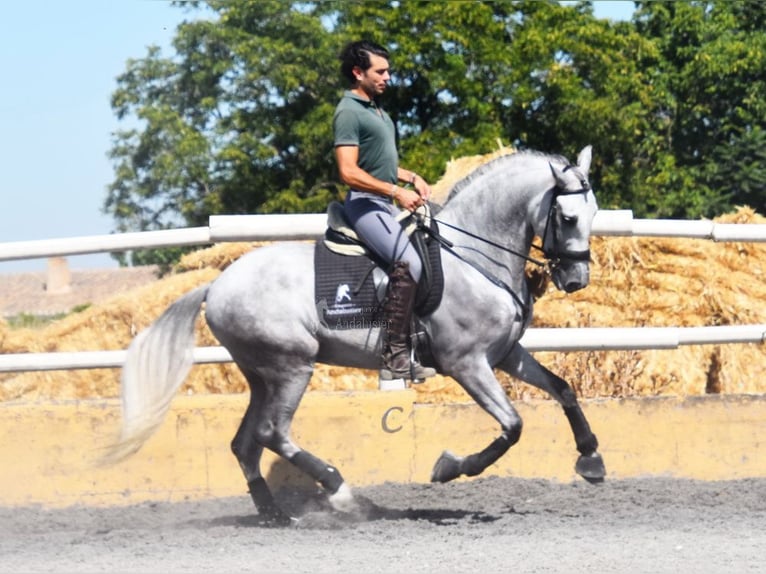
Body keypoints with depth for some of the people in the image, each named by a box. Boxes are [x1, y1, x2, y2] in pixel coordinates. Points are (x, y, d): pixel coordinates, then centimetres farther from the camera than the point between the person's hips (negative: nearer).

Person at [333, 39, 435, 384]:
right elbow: (349, 172, -21)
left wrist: (411, 178, 14)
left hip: (385, 204, 10)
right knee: (409, 263, -26)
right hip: (365, 204, -10)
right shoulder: (349, 112, -12)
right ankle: (395, 355, -27)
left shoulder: (375, 109, 18)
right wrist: (396, 192, -23)